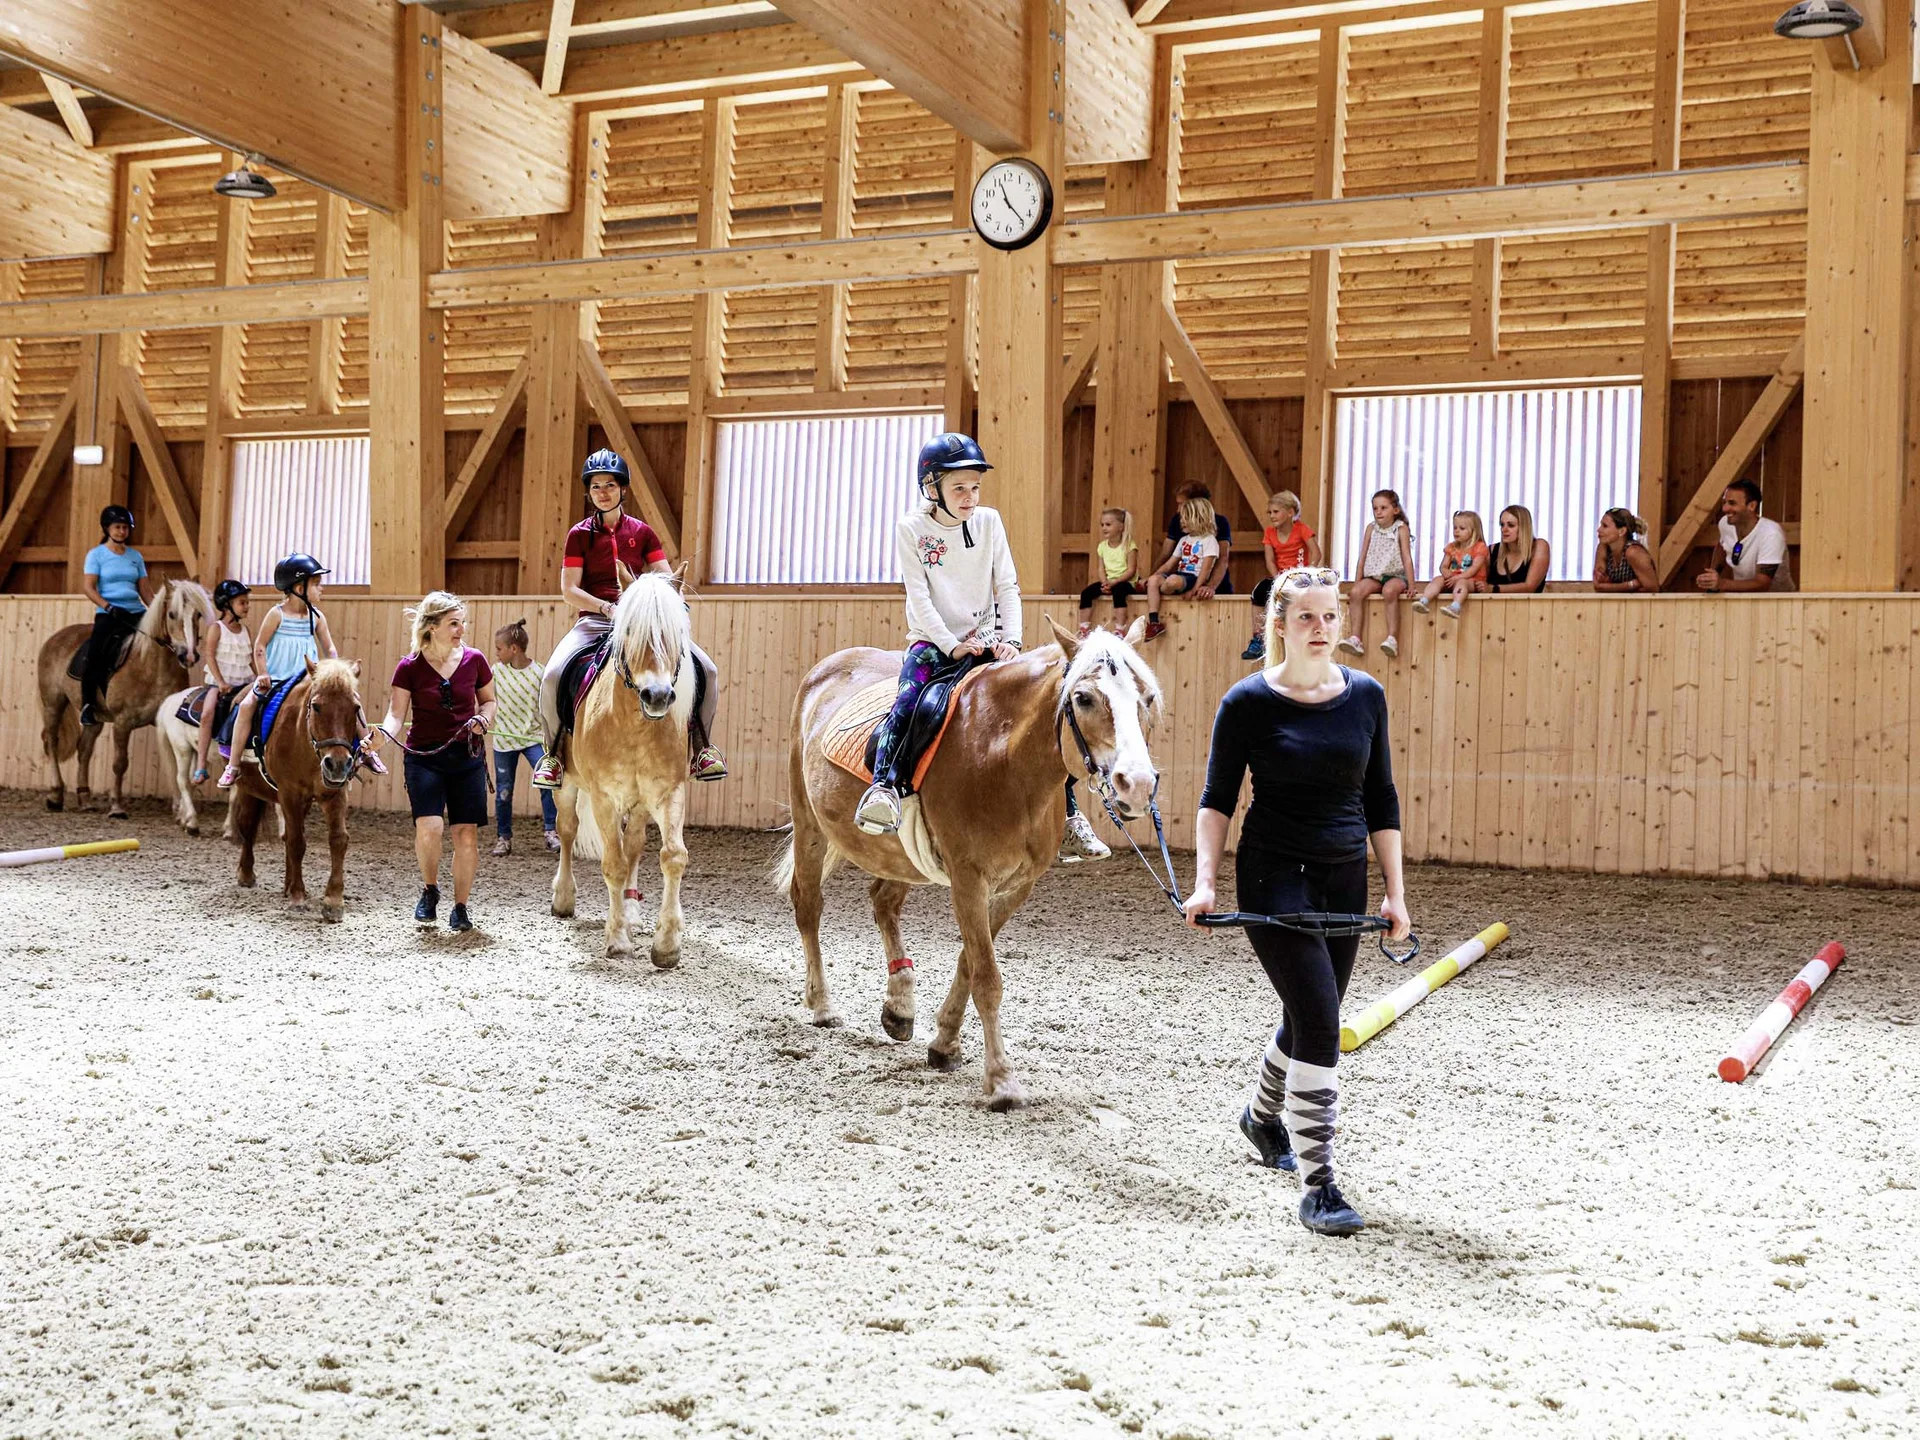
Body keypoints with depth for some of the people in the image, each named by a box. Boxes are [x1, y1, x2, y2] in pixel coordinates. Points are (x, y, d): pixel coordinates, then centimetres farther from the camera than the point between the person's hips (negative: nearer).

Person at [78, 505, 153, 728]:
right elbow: (88, 587, -5)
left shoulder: (135, 556, 15)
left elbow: (145, 589, 16)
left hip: (136, 612, 4)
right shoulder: (97, 554, 3)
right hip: (108, 614, -4)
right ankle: (88, 704, -16)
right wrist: (109, 607, -19)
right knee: (98, 652, -25)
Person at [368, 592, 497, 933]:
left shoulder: (474, 661, 1)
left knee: (466, 833, -2)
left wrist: (484, 719, -4)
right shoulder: (409, 667, -5)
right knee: (429, 828, -18)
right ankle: (429, 890, 10)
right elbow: (396, 714, -6)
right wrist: (383, 733, -27)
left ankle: (460, 908, 15)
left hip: (466, 756, 2)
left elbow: (488, 699, 17)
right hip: (424, 757, -2)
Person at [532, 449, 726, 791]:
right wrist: (607, 607, -18)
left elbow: (668, 580, 8)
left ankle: (700, 747, 0)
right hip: (594, 620, -2)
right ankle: (552, 752, -5)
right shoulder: (579, 535, 4)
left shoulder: (642, 532, 9)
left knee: (705, 670, -15)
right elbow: (569, 590, -3)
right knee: (552, 676, -28)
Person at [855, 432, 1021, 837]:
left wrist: (1012, 639, -12)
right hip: (933, 640, -2)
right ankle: (883, 788, -40)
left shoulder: (989, 522, 3)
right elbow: (920, 598, -9)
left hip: (984, 639, 2)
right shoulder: (911, 528, -4)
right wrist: (953, 646, -18)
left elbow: (1008, 587, 3)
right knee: (907, 701, -31)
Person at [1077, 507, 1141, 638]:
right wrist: (1105, 583, -15)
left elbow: (1131, 570, -13)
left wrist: (1114, 582, -22)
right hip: (1108, 582, 6)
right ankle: (1084, 630, -13)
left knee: (1118, 591, -38)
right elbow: (1101, 569, 6)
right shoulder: (1102, 546, 9)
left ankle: (1119, 631, -37)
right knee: (1086, 592, -16)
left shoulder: (1129, 545, -8)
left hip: (1125, 582, -6)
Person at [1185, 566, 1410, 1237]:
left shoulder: (1366, 695, 4)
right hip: (1274, 876, -5)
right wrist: (1204, 882, -14)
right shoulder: (1249, 702, -7)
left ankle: (1263, 1114, 48)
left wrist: (1395, 892, 7)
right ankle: (1318, 1186, -6)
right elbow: (1217, 800, -3)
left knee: (1310, 1017, 17)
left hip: (1345, 878, 5)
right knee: (1320, 1020, -14)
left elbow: (1381, 801, 10)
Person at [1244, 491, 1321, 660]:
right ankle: (1257, 639, -24)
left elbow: (1316, 554, -16)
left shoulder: (1300, 528, -6)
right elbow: (1270, 561, -1)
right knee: (1259, 591, -25)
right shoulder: (1269, 532, 6)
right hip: (1279, 576, 4)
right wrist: (1278, 580, -18)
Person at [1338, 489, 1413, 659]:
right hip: (1374, 576, 4)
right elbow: (1363, 558, 10)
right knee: (1356, 592, -25)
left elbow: (1407, 558, -6)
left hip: (1396, 576, -4)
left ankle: (1392, 638, -36)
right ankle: (1356, 638, -28)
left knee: (1389, 590, -37)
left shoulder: (1401, 529, -2)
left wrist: (1411, 586, -11)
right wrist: (1356, 583, 7)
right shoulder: (1371, 529, 8)